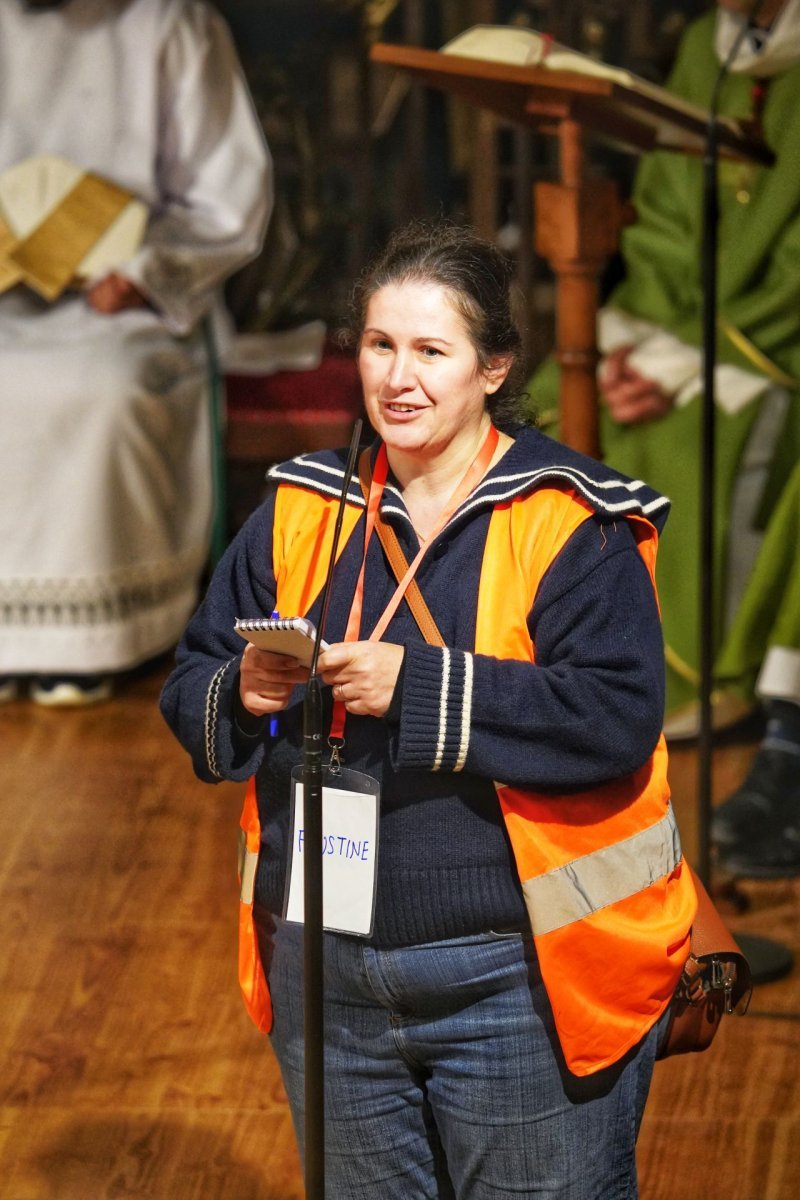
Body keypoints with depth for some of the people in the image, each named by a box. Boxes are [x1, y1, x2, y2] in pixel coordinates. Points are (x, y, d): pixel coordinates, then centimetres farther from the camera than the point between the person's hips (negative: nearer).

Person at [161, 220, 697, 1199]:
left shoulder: (571, 526, -9)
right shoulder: (300, 511, 7)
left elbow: (616, 721, -21)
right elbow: (190, 693, 9)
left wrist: (418, 687, -26)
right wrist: (243, 695, -14)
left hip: (522, 981, -5)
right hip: (328, 979, 5)